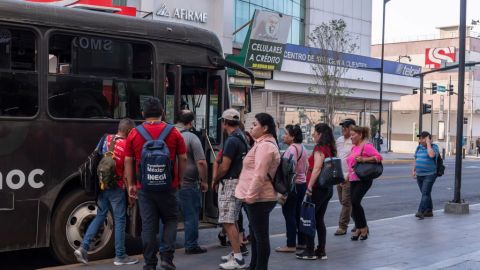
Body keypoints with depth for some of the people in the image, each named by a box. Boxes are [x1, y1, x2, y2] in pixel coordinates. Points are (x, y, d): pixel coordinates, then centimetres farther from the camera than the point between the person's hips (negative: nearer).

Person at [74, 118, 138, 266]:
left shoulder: (106, 139, 6)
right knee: (120, 220, 4)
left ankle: (83, 248, 10)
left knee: (99, 216, 17)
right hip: (116, 187, -6)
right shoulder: (126, 145, -14)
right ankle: (120, 256, 10)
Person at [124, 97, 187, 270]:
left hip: (144, 188, 1)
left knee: (148, 225, 7)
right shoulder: (173, 132, 0)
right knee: (170, 220, 15)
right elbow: (183, 159, 2)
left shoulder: (134, 134, 1)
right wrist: (179, 179, 13)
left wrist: (131, 184, 10)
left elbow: (128, 161, 3)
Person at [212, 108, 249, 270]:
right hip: (239, 182, 10)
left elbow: (224, 167, -20)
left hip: (230, 183, -10)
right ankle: (238, 249, 27)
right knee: (231, 221, 19)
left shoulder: (231, 140, -18)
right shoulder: (242, 138, 12)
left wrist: (215, 181, -3)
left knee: (228, 222, -9)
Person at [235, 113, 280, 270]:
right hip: (258, 197, 11)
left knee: (260, 235, -5)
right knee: (256, 235, 18)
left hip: (259, 198, -11)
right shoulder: (263, 144, 18)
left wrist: (250, 196, -21)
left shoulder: (264, 146, -17)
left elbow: (259, 175, -23)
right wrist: (250, 195, 23)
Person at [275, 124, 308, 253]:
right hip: (302, 183, 10)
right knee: (298, 213, 14)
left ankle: (291, 245, -1)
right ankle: (301, 242, 20)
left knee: (289, 214, -4)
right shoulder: (302, 148, 13)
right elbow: (306, 167, 17)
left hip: (293, 184, -10)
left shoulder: (292, 149, -17)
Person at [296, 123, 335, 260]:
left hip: (318, 188, -9)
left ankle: (310, 251, 4)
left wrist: (310, 186, -22)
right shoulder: (330, 149, 11)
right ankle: (321, 251, 16)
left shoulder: (319, 148, -14)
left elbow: (317, 169, -23)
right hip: (328, 187, 9)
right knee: (319, 219, 13)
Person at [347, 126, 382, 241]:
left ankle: (363, 227, 1)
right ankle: (358, 228, 17)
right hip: (353, 180, 8)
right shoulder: (354, 147, 16)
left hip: (364, 179, -8)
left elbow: (378, 157, -18)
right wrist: (348, 176, 19)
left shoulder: (366, 146, -9)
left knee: (355, 202, -15)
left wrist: (363, 159, -23)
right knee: (354, 204, 6)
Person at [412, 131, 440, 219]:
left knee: (425, 193, -14)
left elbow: (431, 155, -28)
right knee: (426, 194, 12)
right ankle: (429, 211, 20)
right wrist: (414, 170, 10)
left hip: (429, 175, -7)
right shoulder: (419, 147, 12)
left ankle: (420, 212, -23)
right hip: (419, 175, 7)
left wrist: (428, 143, -19)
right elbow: (416, 160, 20)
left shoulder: (434, 147, -7)